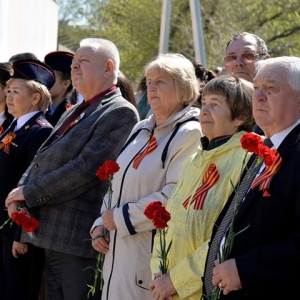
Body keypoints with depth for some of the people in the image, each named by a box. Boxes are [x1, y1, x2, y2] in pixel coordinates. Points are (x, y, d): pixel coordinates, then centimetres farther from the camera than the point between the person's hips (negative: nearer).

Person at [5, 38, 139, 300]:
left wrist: (30, 193, -13)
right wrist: (20, 192, -1)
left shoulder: (121, 113, -9)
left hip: (80, 242, -9)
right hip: (51, 239, 9)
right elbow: (41, 160, 20)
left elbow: (87, 168, -18)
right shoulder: (74, 113, 21)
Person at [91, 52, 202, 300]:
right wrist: (101, 224, 7)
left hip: (154, 255, -8)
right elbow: (118, 183, 21)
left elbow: (175, 196, -20)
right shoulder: (141, 130, 16)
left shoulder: (191, 134, -10)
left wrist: (120, 217, -15)